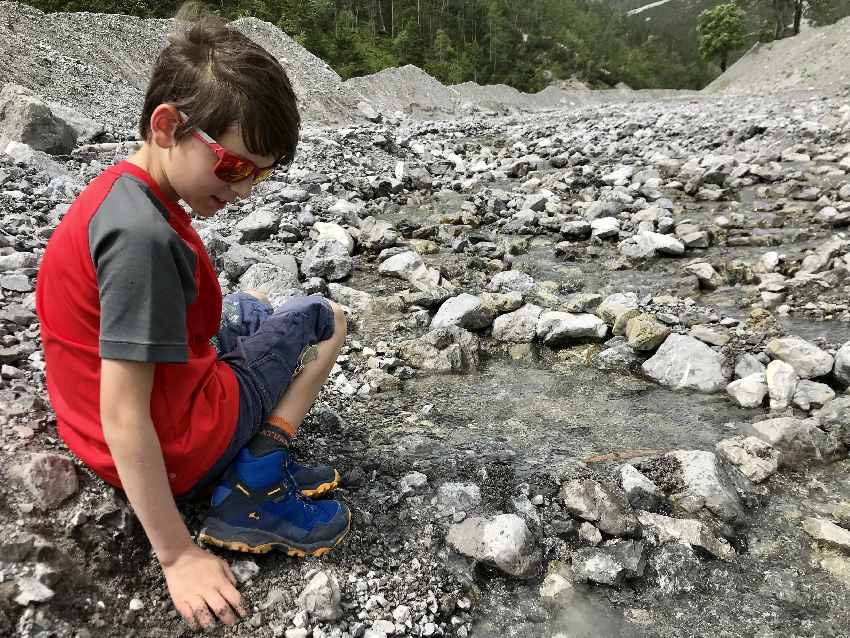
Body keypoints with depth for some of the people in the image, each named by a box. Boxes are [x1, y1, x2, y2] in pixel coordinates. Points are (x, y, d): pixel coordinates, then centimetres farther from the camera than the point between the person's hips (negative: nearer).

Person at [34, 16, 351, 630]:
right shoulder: (144, 237, -29)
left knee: (252, 306, 26)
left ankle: (260, 455, 8)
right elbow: (122, 416, -28)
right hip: (173, 447, -9)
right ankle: (253, 492, -6)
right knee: (325, 318, 4)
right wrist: (178, 556, -22)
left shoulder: (122, 185, 1)